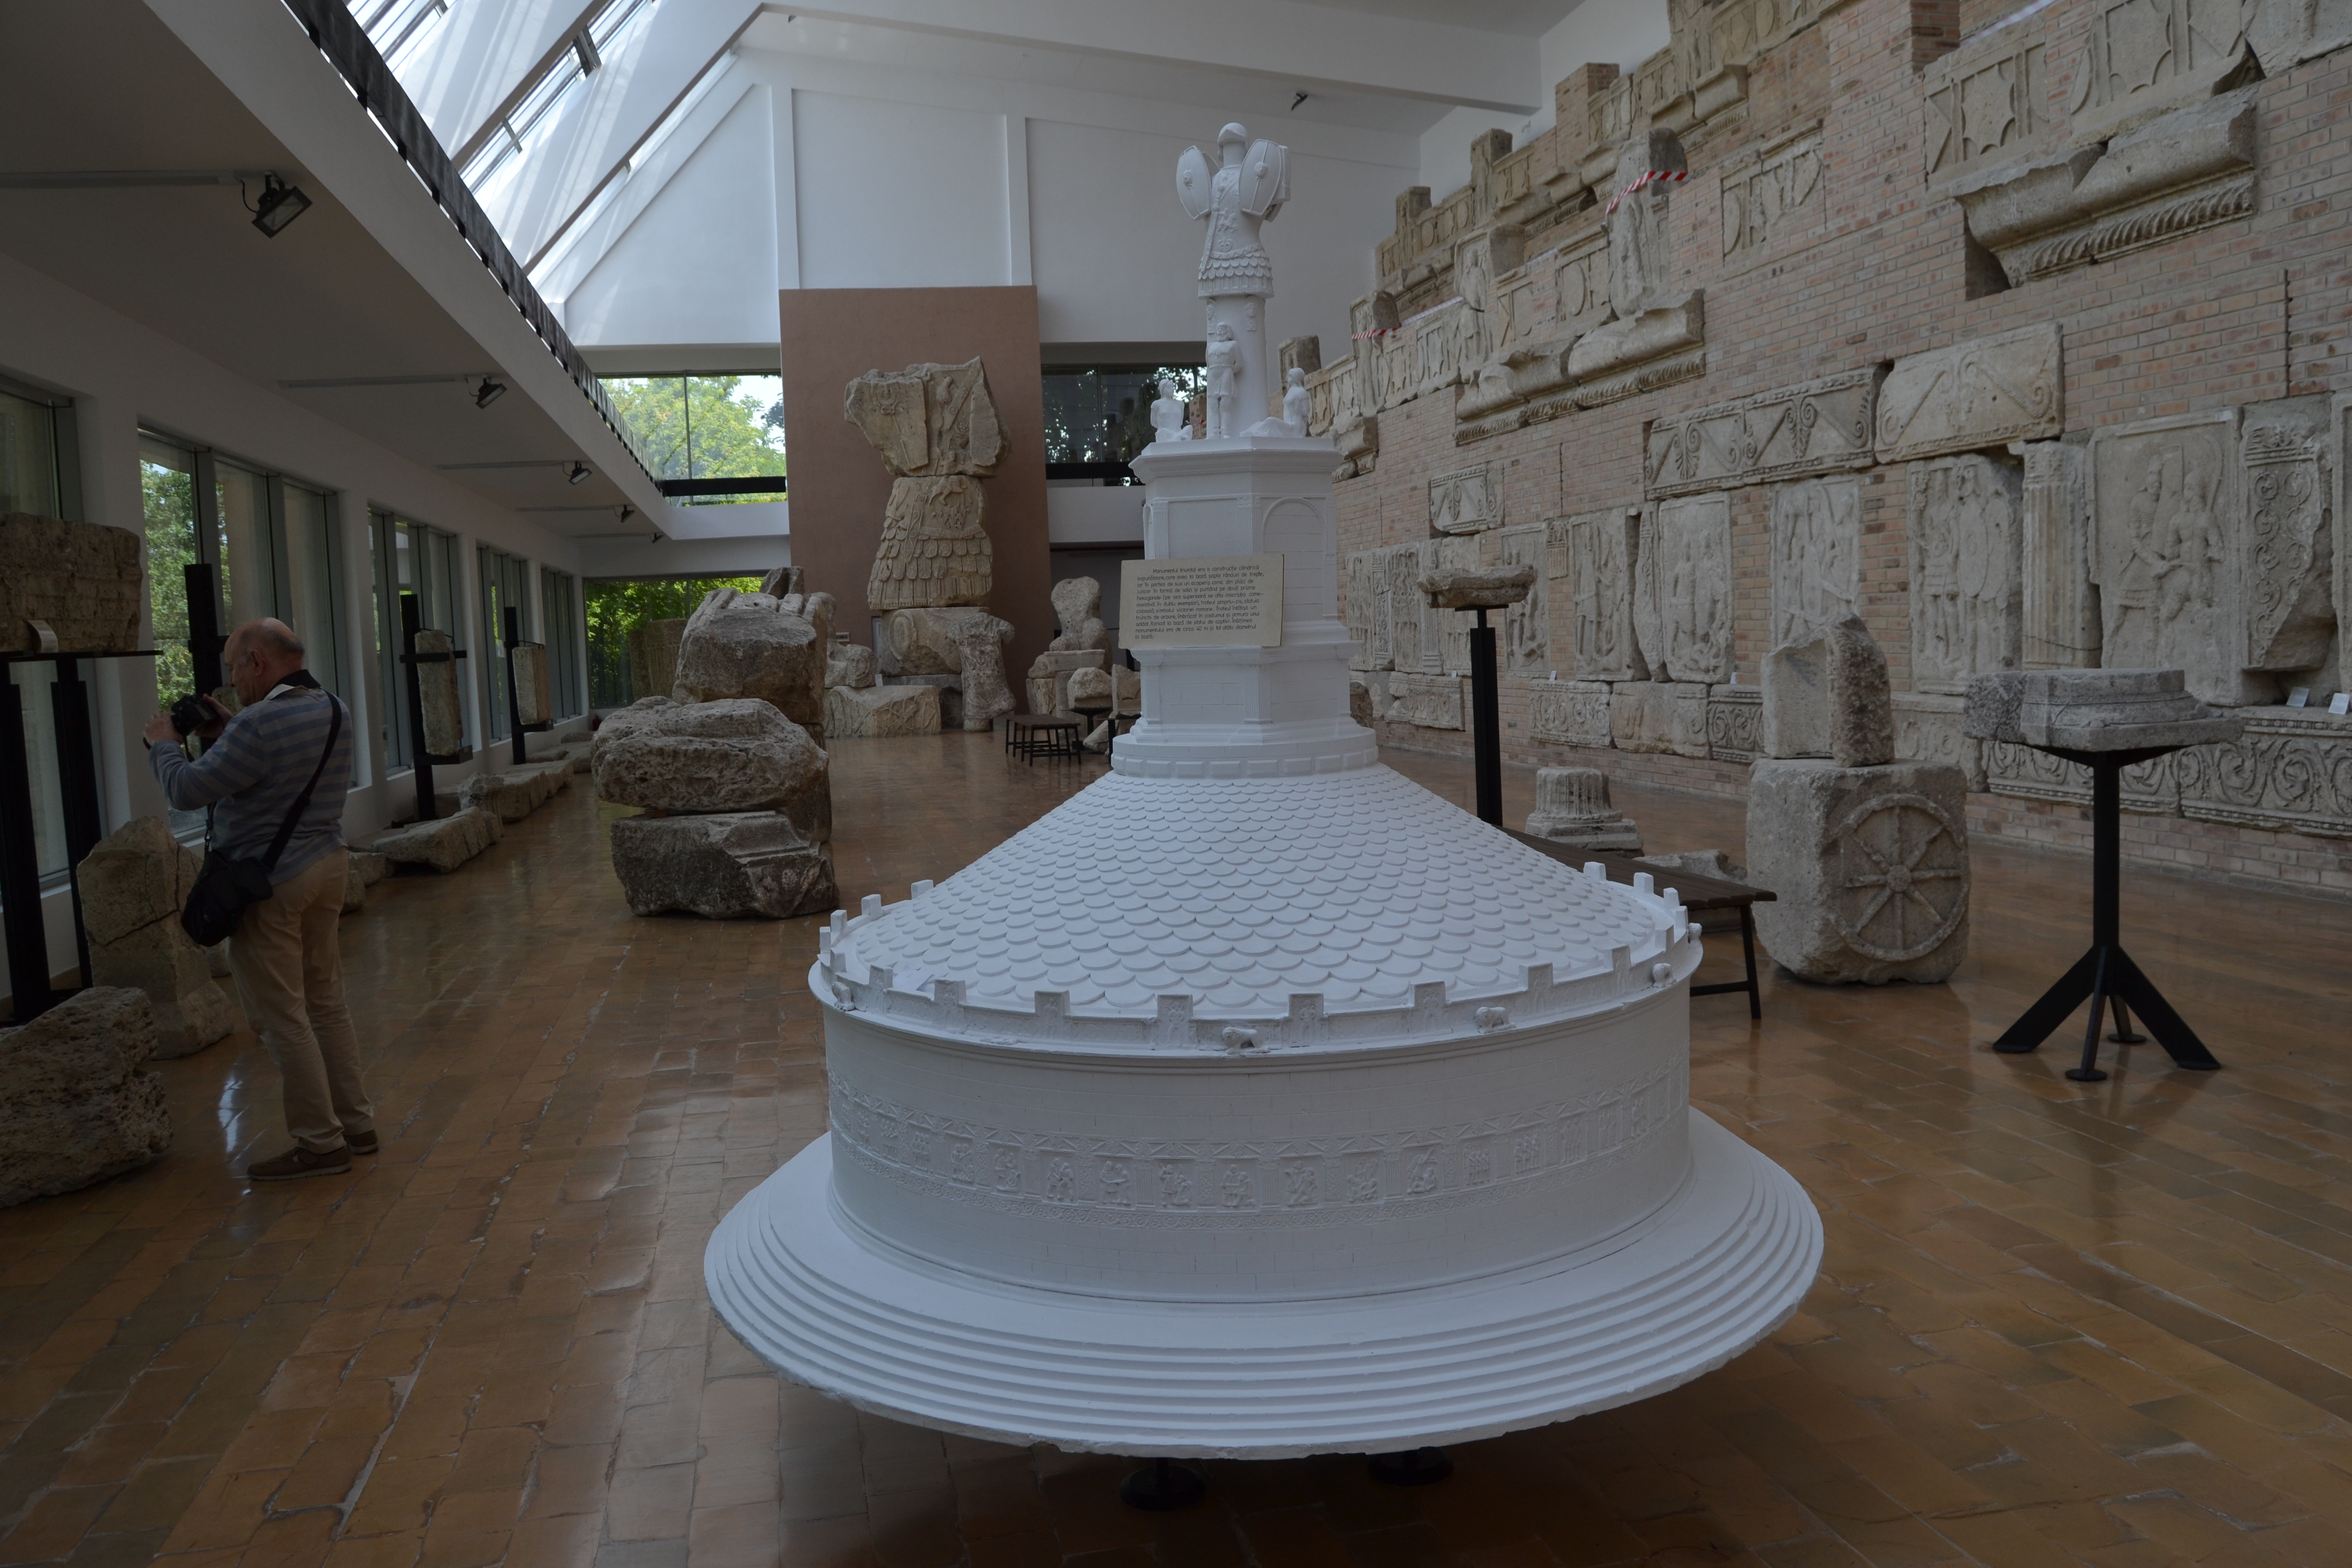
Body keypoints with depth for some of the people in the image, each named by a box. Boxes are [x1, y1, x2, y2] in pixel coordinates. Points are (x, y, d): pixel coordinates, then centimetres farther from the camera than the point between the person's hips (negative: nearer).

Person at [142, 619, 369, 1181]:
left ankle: (320, 1143, 5)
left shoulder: (261, 725, -22)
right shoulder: (333, 712, 7)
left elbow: (187, 791, -17)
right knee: (326, 1002, 16)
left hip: (272, 884, -9)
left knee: (283, 1018, 0)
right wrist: (226, 735, 12)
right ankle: (356, 1124, 23)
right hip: (327, 864, 9)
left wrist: (163, 744, 0)